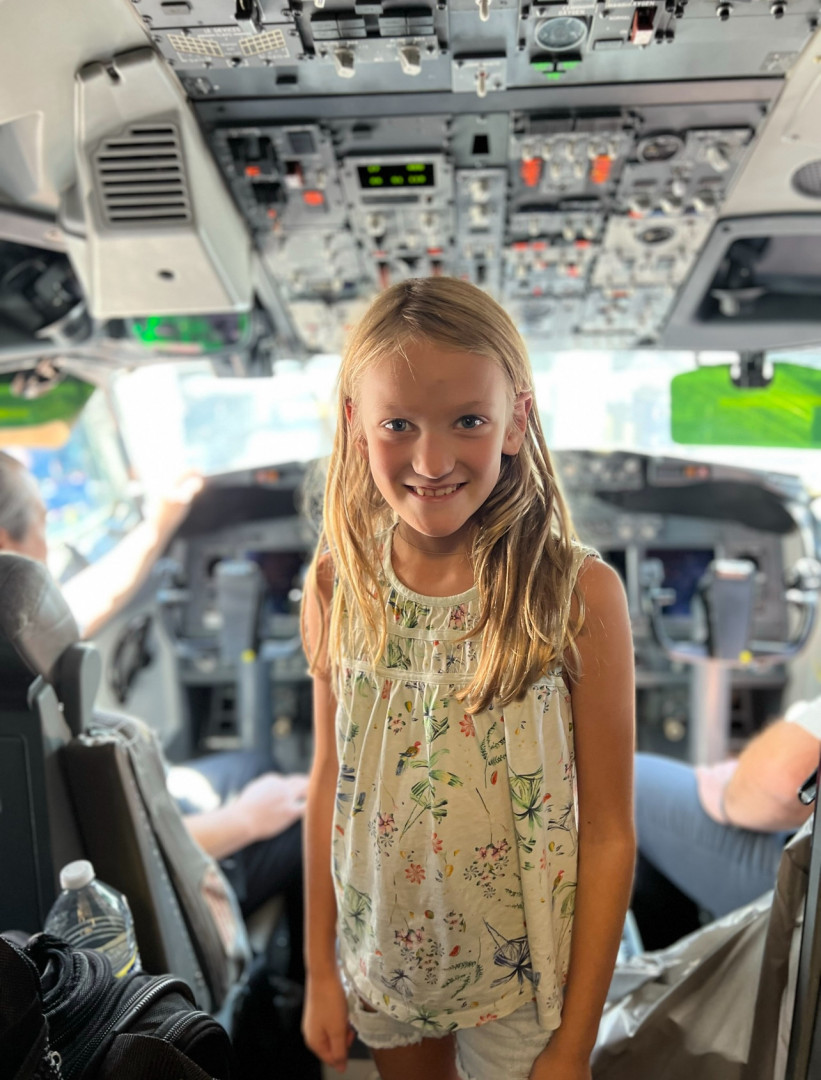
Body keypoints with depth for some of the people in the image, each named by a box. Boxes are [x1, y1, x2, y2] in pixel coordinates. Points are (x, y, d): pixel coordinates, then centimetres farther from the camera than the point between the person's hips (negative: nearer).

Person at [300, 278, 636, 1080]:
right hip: (381, 953, 3)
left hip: (520, 979, -2)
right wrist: (319, 966, 4)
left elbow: (607, 834, -15)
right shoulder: (338, 583, -13)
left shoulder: (581, 593, -23)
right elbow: (329, 780, -3)